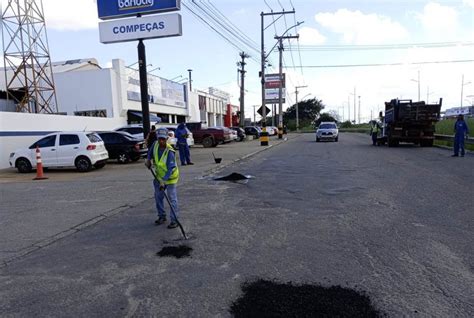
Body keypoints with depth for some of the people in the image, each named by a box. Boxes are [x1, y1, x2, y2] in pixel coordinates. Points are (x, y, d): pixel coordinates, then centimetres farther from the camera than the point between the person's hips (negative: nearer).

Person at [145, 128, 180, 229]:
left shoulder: (170, 152, -29)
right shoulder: (155, 144, -10)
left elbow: (171, 168, -31)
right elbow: (151, 150, 17)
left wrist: (163, 181, -35)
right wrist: (148, 159, 5)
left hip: (170, 177, -7)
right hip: (159, 176, 7)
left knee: (172, 198, -5)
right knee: (158, 196, 15)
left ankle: (174, 220, 4)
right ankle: (162, 216, 31)